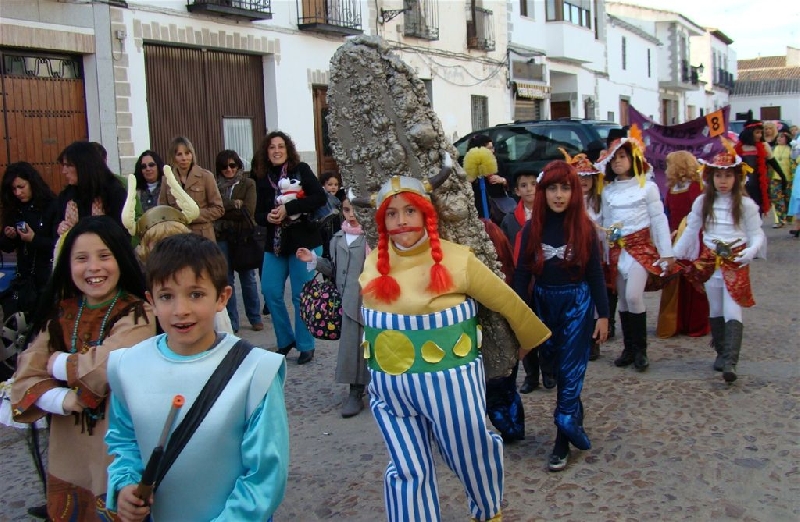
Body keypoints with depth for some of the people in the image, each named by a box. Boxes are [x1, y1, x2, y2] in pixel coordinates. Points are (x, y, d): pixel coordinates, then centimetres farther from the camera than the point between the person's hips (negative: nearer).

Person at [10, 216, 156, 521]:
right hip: (67, 462, 5)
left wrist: (56, 363, -9)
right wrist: (62, 399, -22)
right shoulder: (58, 314, 2)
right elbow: (26, 379, -3)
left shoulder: (137, 315, -13)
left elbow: (106, 369, -27)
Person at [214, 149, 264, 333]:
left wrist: (224, 210, -9)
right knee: (226, 280, 5)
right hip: (222, 237, 1)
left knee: (248, 278, 10)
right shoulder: (215, 186, 3)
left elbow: (248, 212, -12)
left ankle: (255, 318, 23)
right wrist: (234, 204, -14)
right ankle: (231, 322, 14)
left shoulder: (248, 184, -1)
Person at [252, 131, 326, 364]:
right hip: (275, 244, 4)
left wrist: (288, 209, -21)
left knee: (301, 296, 0)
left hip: (304, 242, -4)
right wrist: (268, 217, -14)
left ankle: (306, 346, 14)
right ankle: (286, 340, 20)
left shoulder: (301, 170, -4)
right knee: (270, 291, 1)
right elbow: (258, 214, 10)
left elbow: (320, 197, -15)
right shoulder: (262, 179, 8)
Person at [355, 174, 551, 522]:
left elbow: (506, 300, 0)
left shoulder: (455, 259, -10)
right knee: (406, 468, 8)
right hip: (389, 384, 3)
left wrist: (530, 340, 9)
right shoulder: (373, 264, 2)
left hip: (450, 379, -3)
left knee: (470, 452, 14)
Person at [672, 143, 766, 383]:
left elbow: (756, 234, -1)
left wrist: (751, 251, -22)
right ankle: (721, 353, 23)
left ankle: (730, 361, -16)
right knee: (715, 310, 11)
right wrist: (673, 256, 6)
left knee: (732, 311, -10)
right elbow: (690, 231, 10)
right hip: (709, 261, 3)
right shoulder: (702, 202, 4)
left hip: (736, 262, -3)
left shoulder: (745, 204, -3)